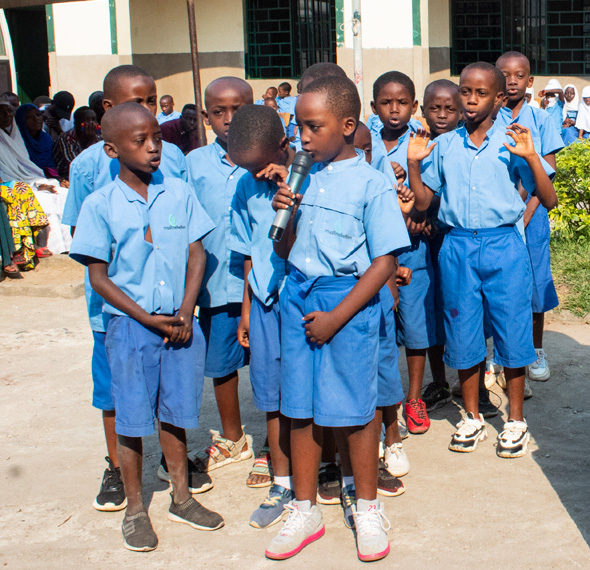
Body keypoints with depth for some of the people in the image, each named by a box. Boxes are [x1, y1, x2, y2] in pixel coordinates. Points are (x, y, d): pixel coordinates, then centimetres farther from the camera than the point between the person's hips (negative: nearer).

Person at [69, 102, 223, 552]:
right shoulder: (100, 205, -7)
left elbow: (197, 255, 4)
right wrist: (148, 319, -11)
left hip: (180, 322, 2)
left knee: (175, 412, 13)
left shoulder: (179, 194, 1)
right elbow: (99, 276, -6)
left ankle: (182, 498, 30)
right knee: (132, 419, 6)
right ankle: (135, 509, 22)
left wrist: (186, 311, -8)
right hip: (130, 326, -2)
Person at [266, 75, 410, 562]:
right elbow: (286, 252, 13)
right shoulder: (305, 178, 7)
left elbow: (385, 262, -12)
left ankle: (367, 508, 24)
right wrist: (287, 213, -6)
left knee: (354, 409, 4)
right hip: (298, 296, 5)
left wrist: (336, 317, -14)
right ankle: (305, 510, 23)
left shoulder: (371, 184, -9)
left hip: (349, 299, -5)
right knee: (301, 409, 9)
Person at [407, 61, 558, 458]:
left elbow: (549, 200, -4)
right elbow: (423, 202, 10)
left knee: (512, 332, 4)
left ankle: (516, 420, 21)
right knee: (463, 334, 9)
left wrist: (531, 157, -17)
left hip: (504, 246, -2)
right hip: (458, 247, 2)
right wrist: (414, 163, -3)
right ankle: (472, 418, 26)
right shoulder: (443, 145, 7)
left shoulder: (512, 142, -1)